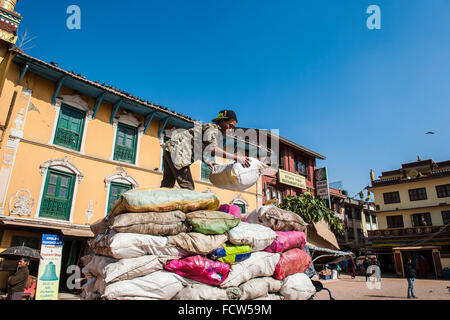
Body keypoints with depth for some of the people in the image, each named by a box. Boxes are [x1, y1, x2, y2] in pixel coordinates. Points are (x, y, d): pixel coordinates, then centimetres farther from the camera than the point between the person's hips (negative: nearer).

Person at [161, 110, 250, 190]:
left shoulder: (213, 130, 18)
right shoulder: (213, 129, -12)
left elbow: (200, 150, 20)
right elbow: (211, 148, -32)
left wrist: (207, 162, 6)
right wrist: (235, 158, -34)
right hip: (177, 150, -10)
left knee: (167, 185, 16)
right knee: (188, 187, -9)